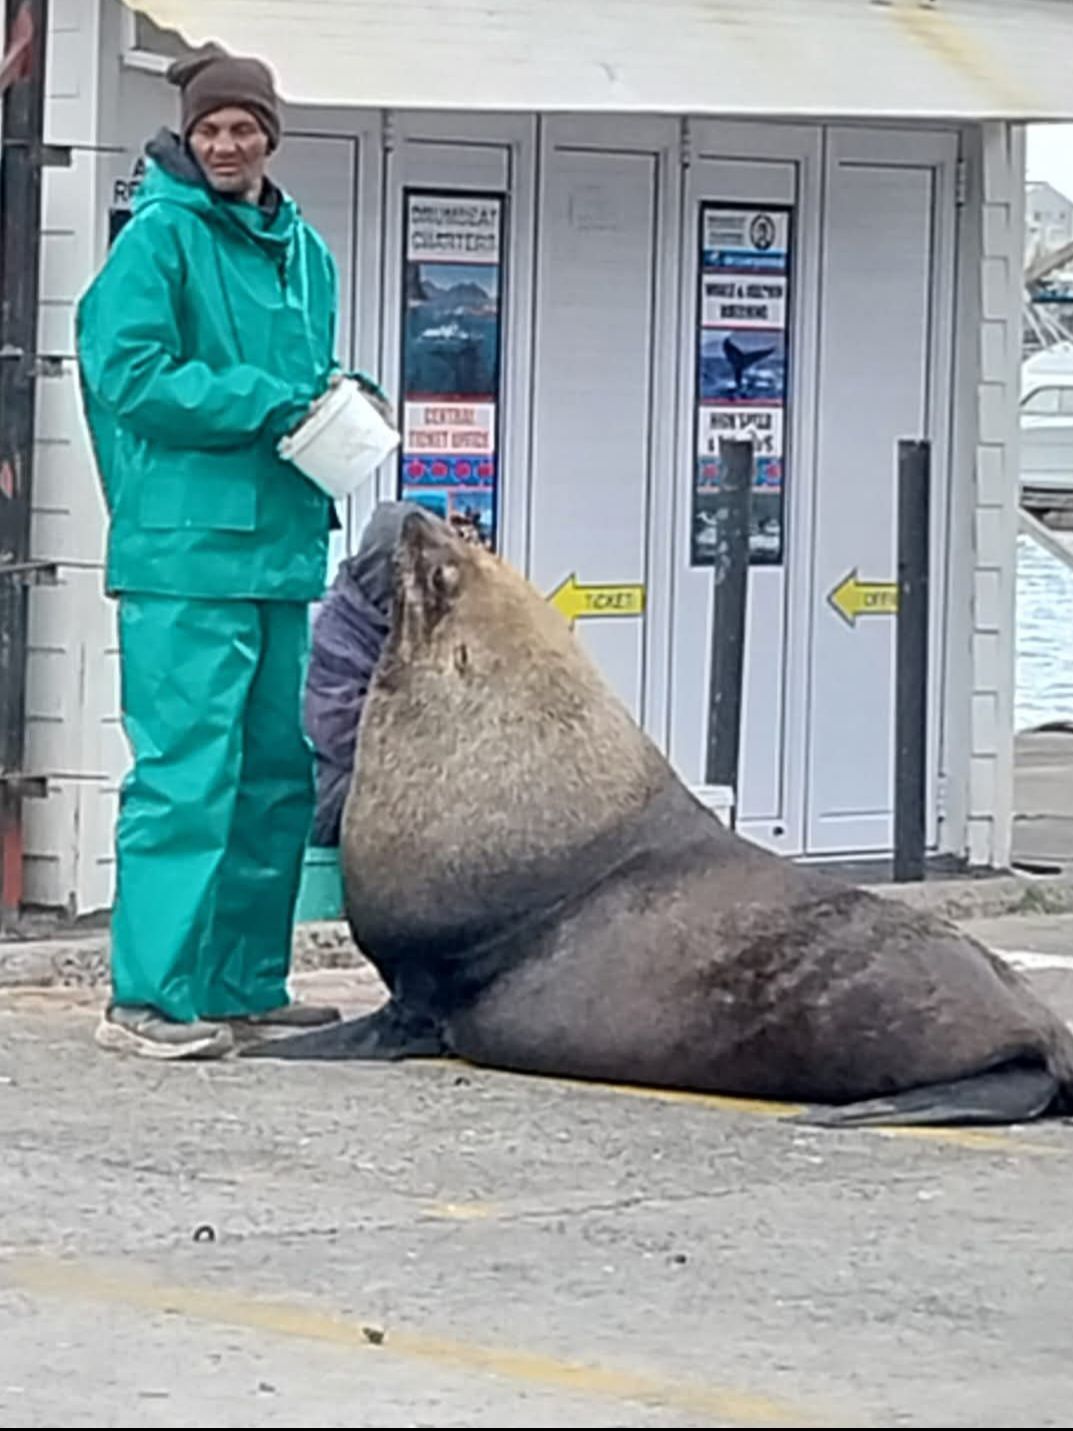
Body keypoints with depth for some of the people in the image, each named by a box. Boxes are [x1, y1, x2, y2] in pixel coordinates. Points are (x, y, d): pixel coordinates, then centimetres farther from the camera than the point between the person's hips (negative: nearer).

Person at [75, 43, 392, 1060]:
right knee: (184, 774, -11)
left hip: (283, 548, 8)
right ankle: (148, 997, -8)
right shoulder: (159, 238, -5)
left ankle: (245, 985, 20)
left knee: (278, 776, 11)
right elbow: (131, 376, -13)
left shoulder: (304, 251, 17)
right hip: (184, 550, -8)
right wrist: (269, 403, -15)